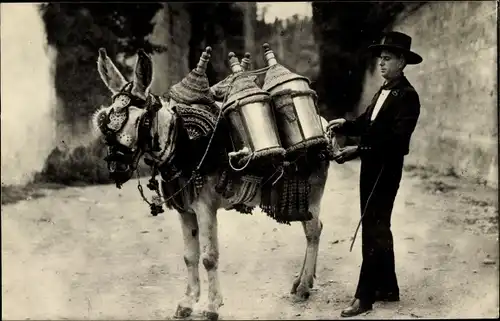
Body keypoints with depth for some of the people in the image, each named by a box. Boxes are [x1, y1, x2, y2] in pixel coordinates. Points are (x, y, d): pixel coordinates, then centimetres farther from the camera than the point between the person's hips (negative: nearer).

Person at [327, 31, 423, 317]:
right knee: (377, 228, 15)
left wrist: (359, 150, -28)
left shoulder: (408, 96, -14)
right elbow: (366, 124, 13)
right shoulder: (383, 91, 15)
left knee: (374, 230, -6)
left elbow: (397, 139, -23)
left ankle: (364, 297, -2)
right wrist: (345, 125, -6)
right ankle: (388, 288, 26)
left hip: (385, 170, -9)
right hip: (370, 167, 9)